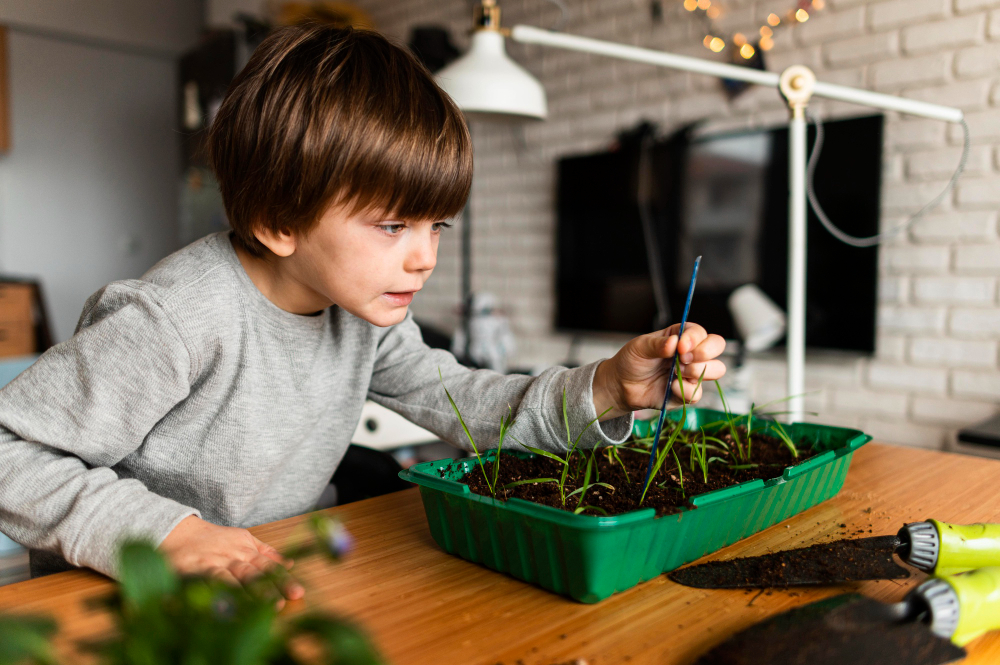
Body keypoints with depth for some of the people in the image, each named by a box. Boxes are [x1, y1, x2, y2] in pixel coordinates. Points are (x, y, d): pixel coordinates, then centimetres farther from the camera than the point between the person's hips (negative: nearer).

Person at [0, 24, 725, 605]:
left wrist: (607, 386, -12)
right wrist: (166, 533, -33)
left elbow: (457, 399, 1)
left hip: (278, 584, 6)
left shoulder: (364, 310, -4)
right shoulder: (174, 322, -26)